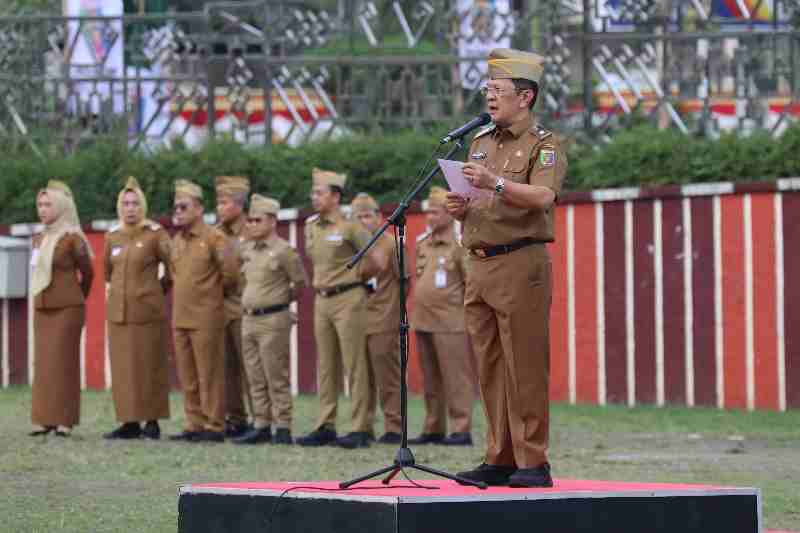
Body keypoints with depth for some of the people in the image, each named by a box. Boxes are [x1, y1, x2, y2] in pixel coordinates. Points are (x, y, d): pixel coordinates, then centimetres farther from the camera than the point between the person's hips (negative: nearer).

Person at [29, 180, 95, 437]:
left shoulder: (72, 239, -8)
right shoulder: (39, 240, 11)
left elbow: (87, 273, 3)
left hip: (67, 308, -6)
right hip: (43, 308, 6)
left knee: (63, 363, -6)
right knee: (43, 364, 3)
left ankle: (64, 420, -5)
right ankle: (45, 419, 4)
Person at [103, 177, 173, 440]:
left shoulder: (156, 234, -6)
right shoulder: (113, 236, 8)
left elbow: (174, 268, 0)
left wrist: (159, 290, 7)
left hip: (147, 311, -5)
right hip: (118, 310, 5)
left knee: (150, 366, -1)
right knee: (122, 367, 4)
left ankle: (152, 421, 4)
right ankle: (130, 422, 7)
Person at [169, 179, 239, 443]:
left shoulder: (214, 239, -9)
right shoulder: (176, 240, 13)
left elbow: (230, 273, -9)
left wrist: (216, 294, 5)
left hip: (206, 319, -7)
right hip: (180, 318, 7)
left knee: (209, 375, -3)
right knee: (187, 377, 9)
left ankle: (214, 426, 1)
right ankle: (194, 425, 14)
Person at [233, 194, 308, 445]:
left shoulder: (284, 251, -9)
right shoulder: (247, 250, 12)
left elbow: (301, 283, -2)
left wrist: (282, 299, 9)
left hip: (273, 320, -7)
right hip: (249, 319, 7)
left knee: (277, 379, -5)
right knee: (256, 379, 9)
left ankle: (283, 429, -2)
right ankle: (261, 427, 13)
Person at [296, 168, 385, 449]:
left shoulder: (350, 228, -9)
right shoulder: (311, 227, 11)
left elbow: (377, 262, -9)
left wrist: (353, 276, 4)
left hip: (348, 299, -7)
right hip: (322, 300, 7)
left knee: (354, 365, -6)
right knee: (326, 366, 8)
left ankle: (360, 429, -6)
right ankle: (325, 427, 11)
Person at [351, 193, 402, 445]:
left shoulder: (392, 245, -4)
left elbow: (405, 280, -2)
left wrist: (400, 311, -3)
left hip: (384, 322, -6)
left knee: (388, 377, -4)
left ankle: (394, 428, 0)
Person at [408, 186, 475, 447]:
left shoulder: (460, 244, -6)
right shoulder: (423, 243, 14)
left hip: (449, 324, -7)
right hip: (423, 323, 7)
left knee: (455, 379, -5)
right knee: (430, 380, 11)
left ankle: (461, 430, -3)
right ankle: (433, 430, 17)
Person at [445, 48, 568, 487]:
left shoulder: (544, 146, -2)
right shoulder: (480, 143, 21)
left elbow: (543, 197, -20)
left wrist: (496, 184, -32)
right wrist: (459, 208, 6)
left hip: (521, 265, -7)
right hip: (480, 268, 7)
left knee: (525, 367, -8)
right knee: (490, 368, 7)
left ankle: (533, 463, -6)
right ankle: (500, 459, 11)